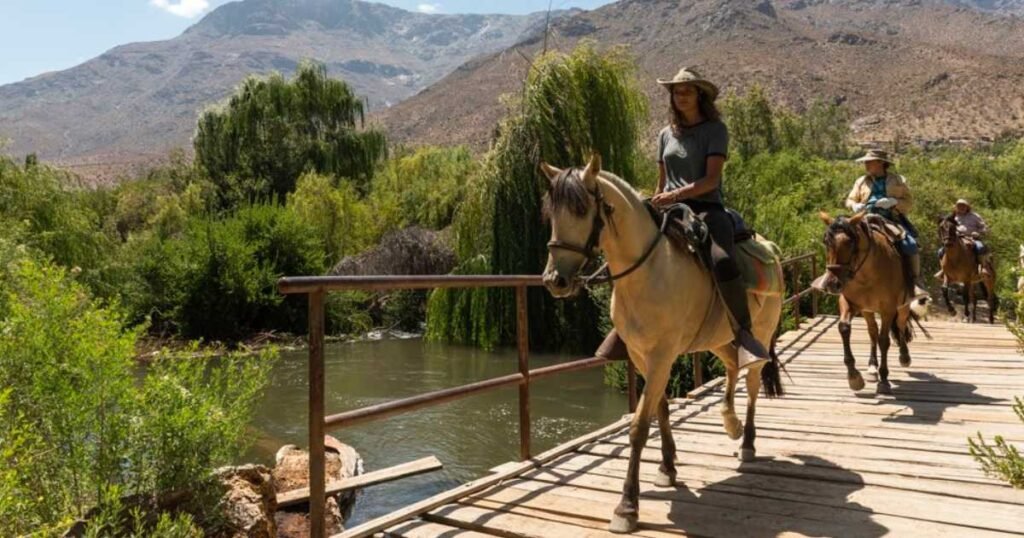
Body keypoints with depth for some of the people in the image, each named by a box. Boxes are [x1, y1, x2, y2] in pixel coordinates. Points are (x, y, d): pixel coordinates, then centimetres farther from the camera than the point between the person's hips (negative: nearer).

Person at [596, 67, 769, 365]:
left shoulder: (715, 129, 1)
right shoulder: (666, 134, 17)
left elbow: (711, 179, -11)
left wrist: (677, 194, -23)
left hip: (706, 208, -5)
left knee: (723, 261, -34)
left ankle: (743, 332, -19)